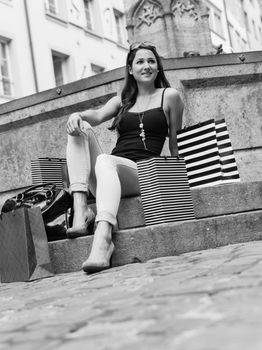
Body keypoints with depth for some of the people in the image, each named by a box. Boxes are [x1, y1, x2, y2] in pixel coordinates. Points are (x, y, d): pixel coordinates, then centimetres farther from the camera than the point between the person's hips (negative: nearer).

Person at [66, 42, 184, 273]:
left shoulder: (169, 96, 12)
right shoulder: (122, 100, 23)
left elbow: (175, 143, 13)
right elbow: (98, 115, 3)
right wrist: (77, 115, -19)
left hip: (143, 172, -4)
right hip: (110, 175, 5)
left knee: (105, 161, -36)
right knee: (80, 129, -18)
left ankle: (103, 239, -60)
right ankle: (80, 209, -34)